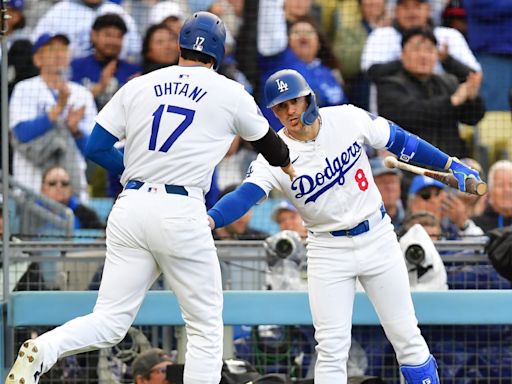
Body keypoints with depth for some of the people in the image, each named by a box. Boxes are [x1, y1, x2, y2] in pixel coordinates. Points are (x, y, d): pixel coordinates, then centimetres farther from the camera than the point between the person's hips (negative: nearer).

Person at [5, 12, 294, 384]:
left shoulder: (137, 87, 12)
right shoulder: (231, 94, 6)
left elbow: (96, 147, 10)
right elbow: (267, 140, 25)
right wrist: (286, 164, 47)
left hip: (130, 209, 3)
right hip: (181, 213, -3)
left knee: (110, 322, 3)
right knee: (206, 326, 9)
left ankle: (43, 350, -24)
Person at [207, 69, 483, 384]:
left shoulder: (347, 119, -10)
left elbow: (397, 139, 2)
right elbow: (244, 196, -28)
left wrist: (450, 164, 2)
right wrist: (207, 220, -48)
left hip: (378, 238, 1)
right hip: (329, 251, -1)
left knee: (406, 335, 6)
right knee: (332, 348, -6)